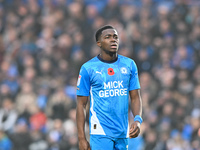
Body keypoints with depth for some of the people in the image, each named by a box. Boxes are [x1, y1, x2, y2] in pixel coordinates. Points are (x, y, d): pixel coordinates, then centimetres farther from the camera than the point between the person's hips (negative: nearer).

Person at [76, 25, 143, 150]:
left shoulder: (129, 65, 9)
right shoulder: (88, 68, -2)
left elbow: (135, 97, 11)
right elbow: (81, 104, -1)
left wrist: (138, 120, -9)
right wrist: (82, 138, -7)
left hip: (123, 134, 4)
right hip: (100, 133, -4)